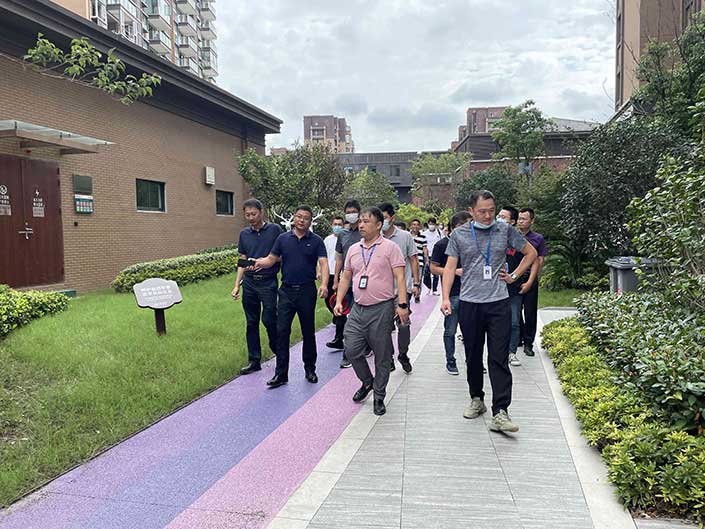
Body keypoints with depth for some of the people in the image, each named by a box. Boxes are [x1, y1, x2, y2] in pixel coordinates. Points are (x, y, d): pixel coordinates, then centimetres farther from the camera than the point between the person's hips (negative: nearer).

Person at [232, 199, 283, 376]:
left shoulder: (274, 230, -2)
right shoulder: (244, 234, 10)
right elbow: (243, 261, 13)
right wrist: (237, 285, 9)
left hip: (268, 281, -4)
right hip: (249, 283, 5)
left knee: (269, 319, -6)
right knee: (251, 323, 8)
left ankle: (279, 352, 21)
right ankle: (254, 361, 18)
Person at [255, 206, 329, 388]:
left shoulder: (316, 241, 0)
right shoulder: (283, 238, 6)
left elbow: (323, 263, -11)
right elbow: (271, 259, 6)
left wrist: (324, 284, -28)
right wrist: (257, 263, -16)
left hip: (307, 291, -1)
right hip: (286, 291, 2)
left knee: (308, 332, 9)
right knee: (282, 332, -1)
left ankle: (310, 369, 25)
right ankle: (281, 374, 5)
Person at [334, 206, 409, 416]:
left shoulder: (390, 248, -4)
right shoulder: (354, 249, 12)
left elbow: (399, 277, -9)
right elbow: (345, 277, 17)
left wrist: (402, 305, -16)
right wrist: (339, 301, 9)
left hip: (381, 309, -5)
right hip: (358, 309, 5)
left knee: (382, 356, 4)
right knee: (351, 350, 2)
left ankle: (379, 397, 19)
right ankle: (367, 382, 29)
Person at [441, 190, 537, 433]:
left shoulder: (506, 230, 4)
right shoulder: (459, 235, 3)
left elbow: (531, 253, 17)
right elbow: (450, 267, 2)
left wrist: (514, 276, 7)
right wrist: (446, 298, -9)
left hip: (499, 303, -1)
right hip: (469, 304, 1)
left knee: (499, 359, -5)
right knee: (473, 357, 12)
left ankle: (500, 413, -4)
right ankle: (476, 400, 29)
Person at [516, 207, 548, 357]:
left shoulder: (538, 238, 3)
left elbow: (540, 261, 3)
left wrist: (532, 279, -4)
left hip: (530, 282, -1)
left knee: (530, 314, 3)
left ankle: (528, 343, 12)